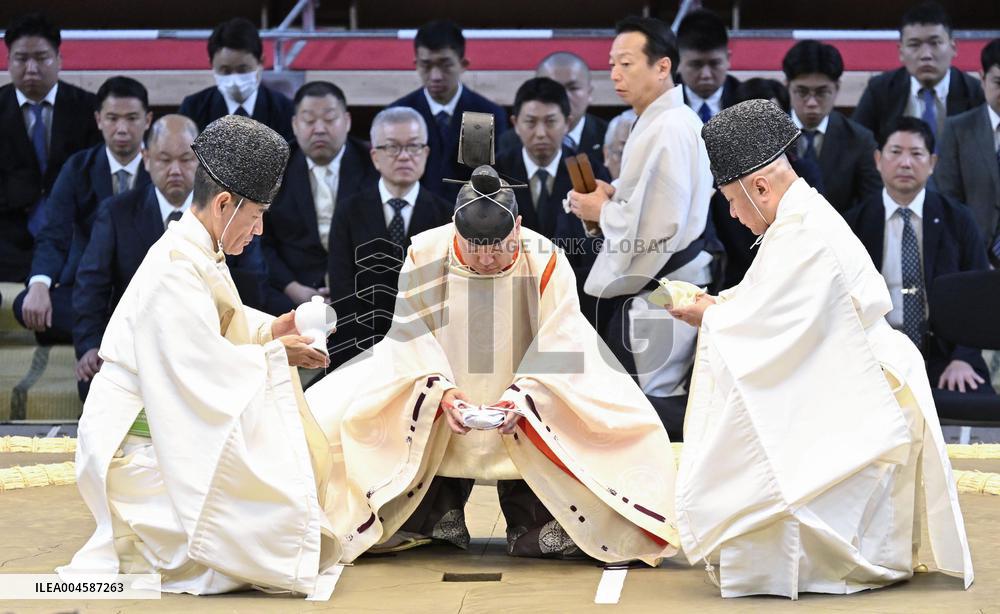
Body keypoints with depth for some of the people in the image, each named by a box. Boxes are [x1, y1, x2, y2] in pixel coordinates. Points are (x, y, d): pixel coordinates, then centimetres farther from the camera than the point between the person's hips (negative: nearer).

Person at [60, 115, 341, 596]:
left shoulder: (197, 254, 8)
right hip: (135, 446, -10)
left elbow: (213, 332, 21)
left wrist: (268, 331, 6)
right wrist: (275, 355, -8)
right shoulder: (175, 272, -23)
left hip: (166, 427, 10)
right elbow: (210, 375, -23)